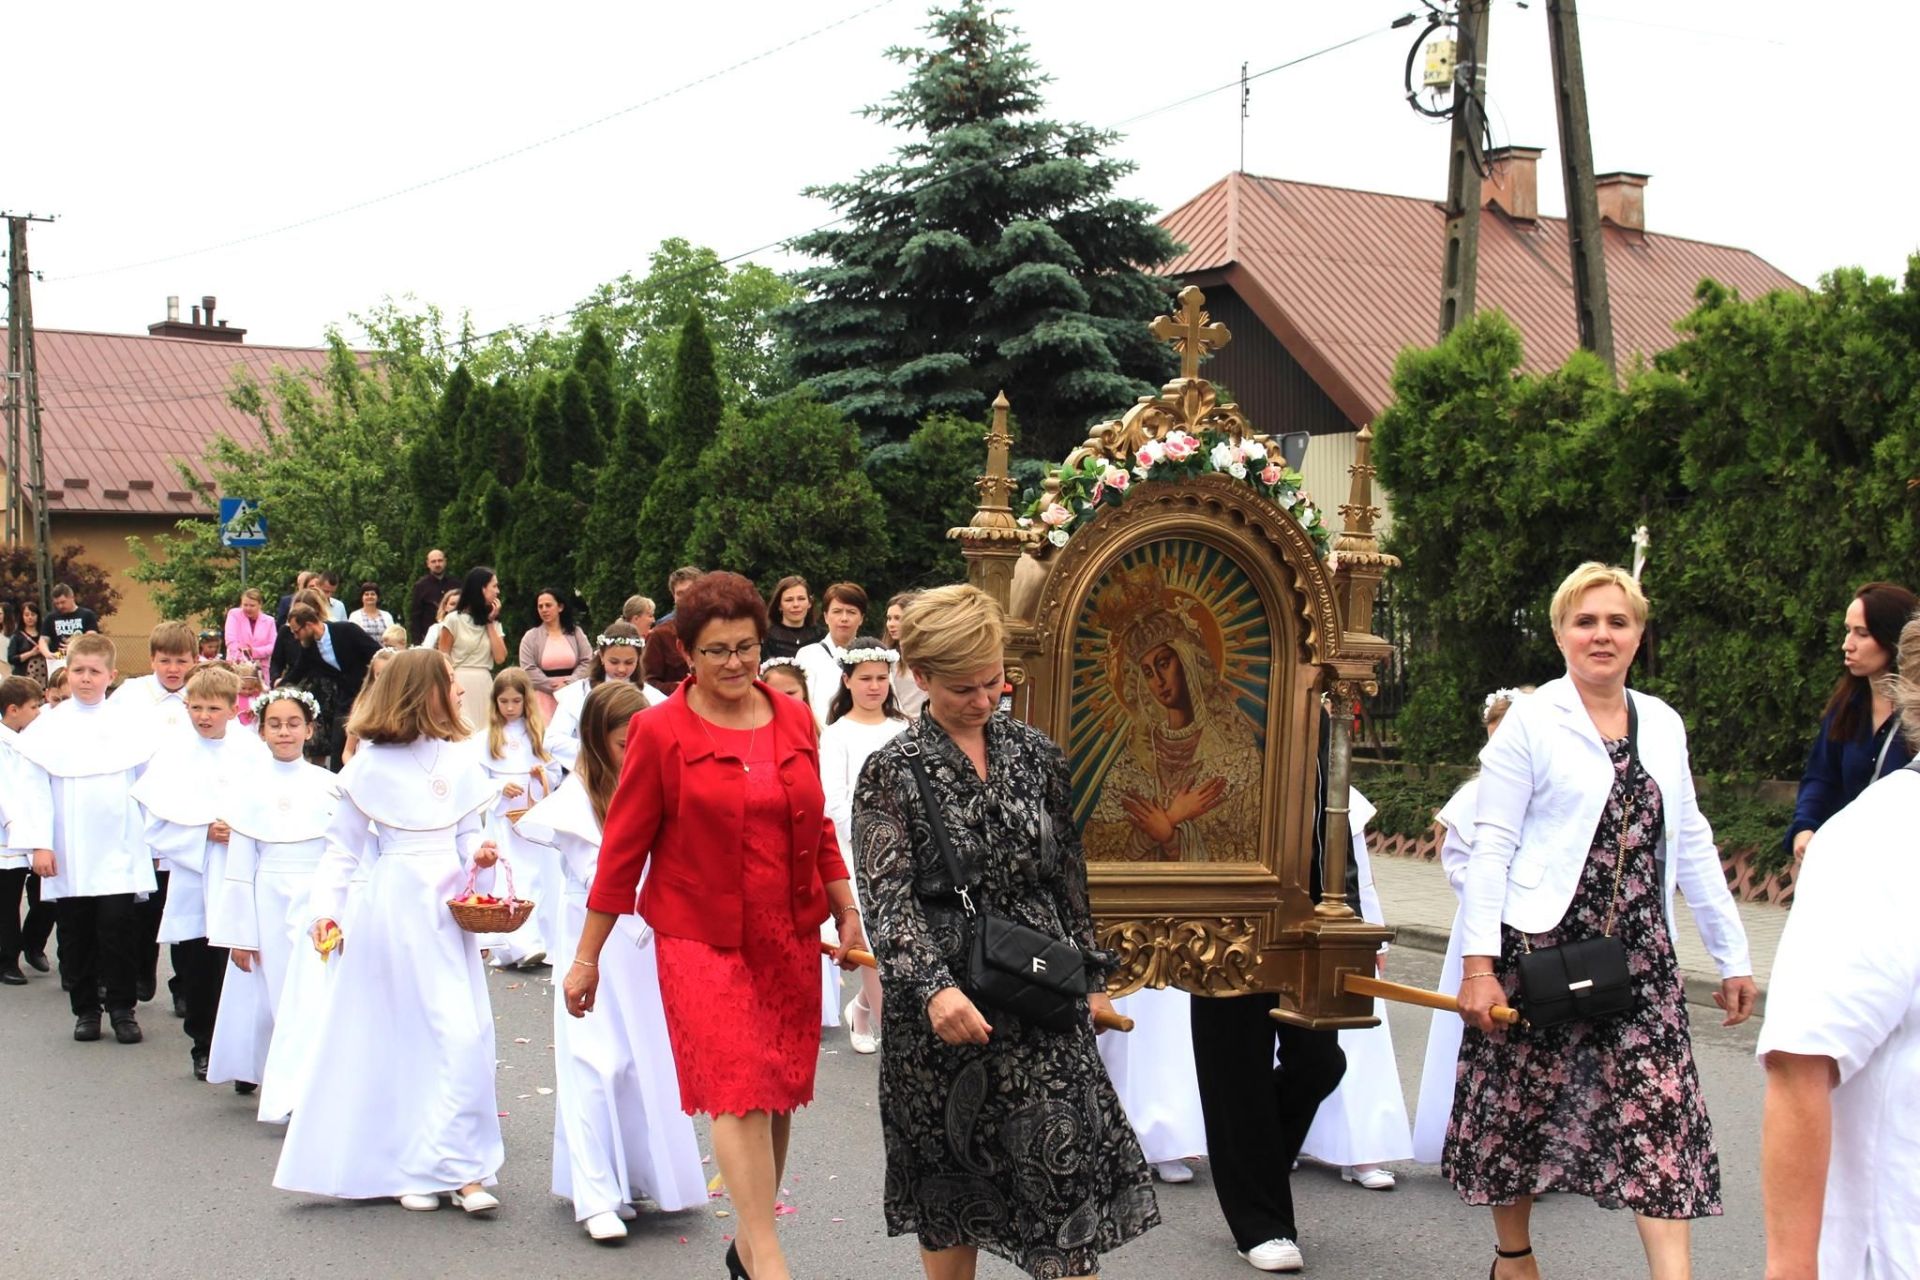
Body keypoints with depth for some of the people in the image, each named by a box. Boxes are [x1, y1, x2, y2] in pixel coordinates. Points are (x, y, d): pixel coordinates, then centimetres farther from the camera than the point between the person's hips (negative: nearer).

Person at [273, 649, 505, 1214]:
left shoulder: (460, 759, 11)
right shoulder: (370, 765, 1)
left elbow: (468, 835, 12)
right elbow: (343, 846, 3)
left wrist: (479, 856, -10)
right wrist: (325, 907, -7)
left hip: (449, 907, 3)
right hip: (392, 907, -3)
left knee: (461, 1036, -3)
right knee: (397, 1036, 0)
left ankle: (458, 1166, 5)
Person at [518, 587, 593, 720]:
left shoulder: (575, 632, 10)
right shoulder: (531, 637, 6)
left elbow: (587, 662, 3)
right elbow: (529, 670, -3)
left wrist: (569, 684, -11)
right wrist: (554, 687, -11)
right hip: (544, 697, -1)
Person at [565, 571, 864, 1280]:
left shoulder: (794, 722, 7)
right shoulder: (660, 731, -6)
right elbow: (624, 848, -3)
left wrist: (846, 909, 12)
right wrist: (586, 956, -1)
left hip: (790, 939, 5)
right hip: (703, 940, -4)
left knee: (779, 1095, 9)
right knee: (739, 1089, -13)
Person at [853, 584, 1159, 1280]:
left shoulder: (1035, 754, 6)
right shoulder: (892, 772, -5)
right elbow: (887, 895, -15)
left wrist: (1089, 976, 14)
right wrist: (934, 987, -29)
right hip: (942, 1005, -3)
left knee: (1071, 1167, -2)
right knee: (950, 1188, 10)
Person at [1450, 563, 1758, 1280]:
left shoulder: (1662, 725, 10)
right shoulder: (1531, 722, -4)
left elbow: (1691, 844, 15)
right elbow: (1491, 847, -8)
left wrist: (1732, 955, 14)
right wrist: (1477, 965, -14)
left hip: (1639, 953, 4)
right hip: (1541, 948, -3)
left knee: (1661, 1113, -6)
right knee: (1523, 1110, 8)